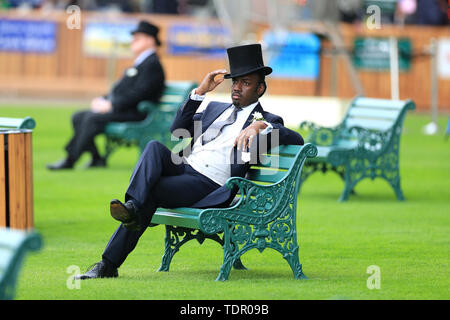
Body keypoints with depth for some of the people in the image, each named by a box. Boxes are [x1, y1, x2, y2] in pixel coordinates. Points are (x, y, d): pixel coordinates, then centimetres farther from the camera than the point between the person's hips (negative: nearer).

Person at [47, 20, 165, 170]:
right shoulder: (140, 62, 23)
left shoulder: (152, 64, -10)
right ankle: (96, 159, -6)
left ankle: (70, 161, -24)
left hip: (134, 113, -11)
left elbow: (138, 93, -21)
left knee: (93, 118, -28)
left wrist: (110, 105, -21)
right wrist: (104, 100, 6)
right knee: (78, 117, 0)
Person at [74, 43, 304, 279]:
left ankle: (109, 265, -32)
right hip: (181, 168, 5)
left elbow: (296, 140, -8)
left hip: (208, 184, -5)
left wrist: (260, 125, -24)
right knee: (154, 147, -28)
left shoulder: (267, 121, 11)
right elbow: (177, 129, 18)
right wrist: (200, 92, 9)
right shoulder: (215, 109, 30)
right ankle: (132, 206, -46)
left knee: (148, 195, -28)